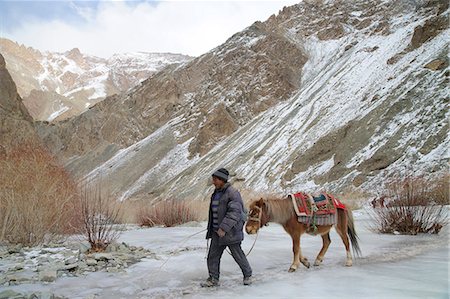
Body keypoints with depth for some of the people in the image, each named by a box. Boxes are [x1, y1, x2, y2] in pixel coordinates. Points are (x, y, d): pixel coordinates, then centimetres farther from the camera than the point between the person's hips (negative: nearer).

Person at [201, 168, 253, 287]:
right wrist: (212, 228, 22)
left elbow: (234, 212, -26)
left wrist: (224, 228, -31)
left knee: (238, 254, 7)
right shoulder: (216, 193, 10)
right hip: (217, 231, 8)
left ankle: (247, 275, 27)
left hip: (230, 231, -8)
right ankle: (213, 279, 18)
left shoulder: (232, 193, -17)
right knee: (213, 255, 6)